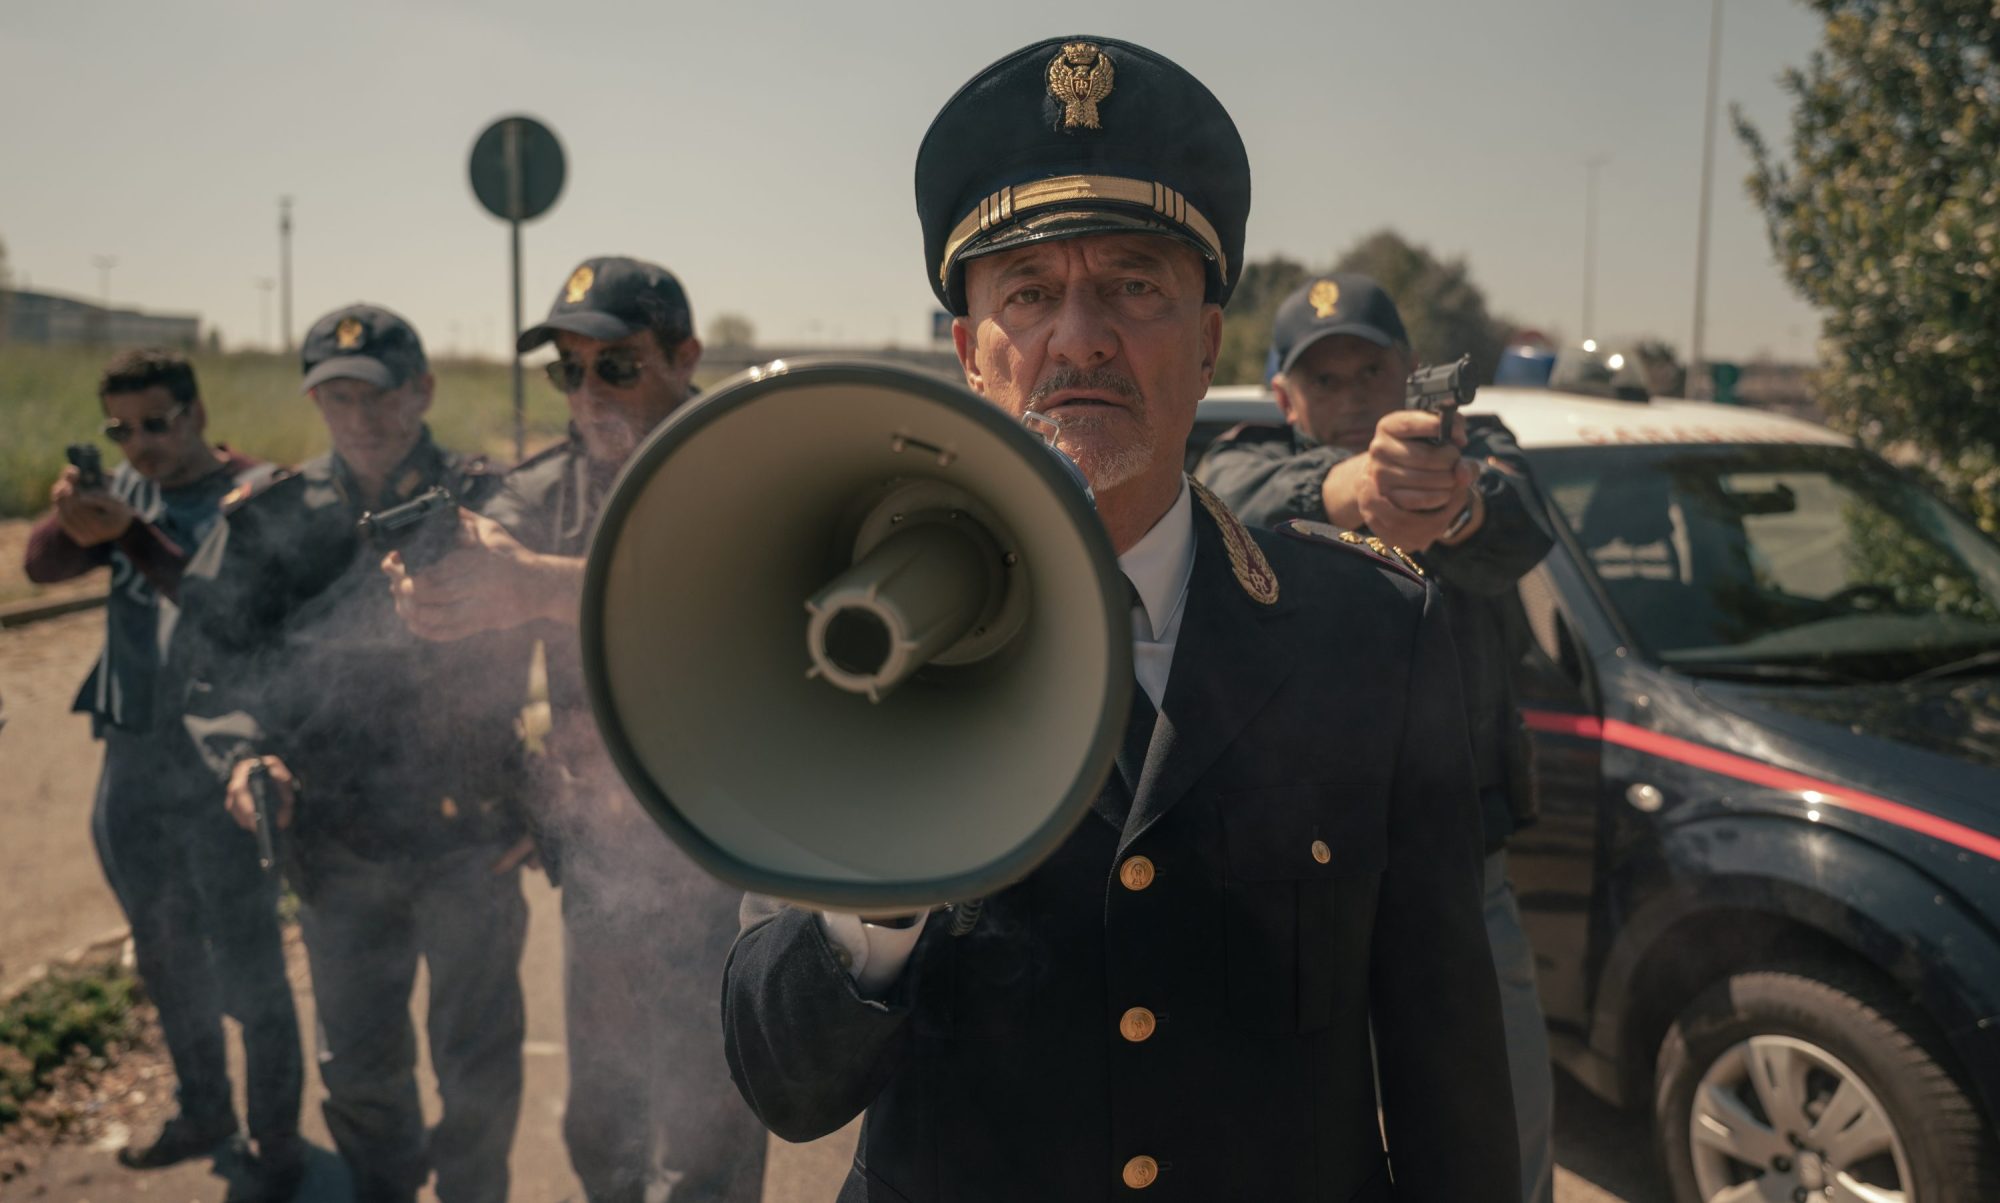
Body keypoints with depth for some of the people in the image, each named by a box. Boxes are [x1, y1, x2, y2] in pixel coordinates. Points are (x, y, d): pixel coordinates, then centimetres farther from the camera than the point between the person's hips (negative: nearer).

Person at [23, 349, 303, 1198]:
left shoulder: (253, 494, -11)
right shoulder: (128, 486, 8)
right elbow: (42, 565, 0)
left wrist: (129, 533, -31)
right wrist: (70, 522, -21)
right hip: (133, 755, 7)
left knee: (246, 964, -2)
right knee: (165, 952, 19)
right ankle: (203, 1113, 37)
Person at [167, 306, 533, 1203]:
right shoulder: (276, 520, 1)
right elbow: (205, 653, 3)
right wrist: (239, 754, -15)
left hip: (472, 840, -2)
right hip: (338, 840, 2)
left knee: (479, 1070, 7)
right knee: (358, 1067, 18)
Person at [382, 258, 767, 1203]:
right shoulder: (548, 490, 5)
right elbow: (474, 581, -11)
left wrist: (541, 585, -47)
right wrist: (429, 578, -34)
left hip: (719, 870, -5)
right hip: (595, 859, 5)